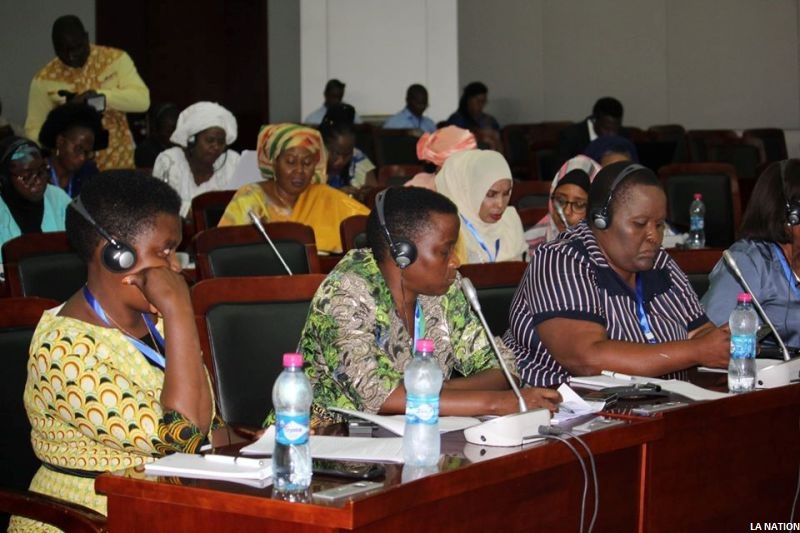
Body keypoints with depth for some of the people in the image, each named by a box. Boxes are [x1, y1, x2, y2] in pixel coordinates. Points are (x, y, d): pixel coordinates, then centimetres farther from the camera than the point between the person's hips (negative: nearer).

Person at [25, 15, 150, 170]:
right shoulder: (44, 79, -5)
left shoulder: (116, 59, -4)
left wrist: (98, 95, -25)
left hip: (118, 163, 0)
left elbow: (141, 100, -13)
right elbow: (34, 128, 1)